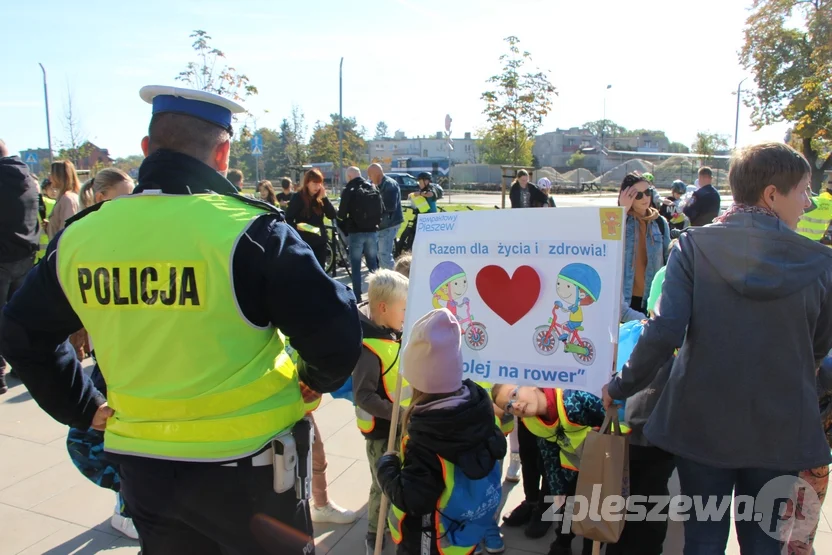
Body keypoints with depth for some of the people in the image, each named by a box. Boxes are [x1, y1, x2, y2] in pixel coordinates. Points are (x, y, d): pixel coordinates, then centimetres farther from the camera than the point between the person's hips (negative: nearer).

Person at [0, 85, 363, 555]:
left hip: (143, 467, 4)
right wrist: (315, 380, -1)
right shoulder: (247, 231, -20)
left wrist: (83, 407, 16)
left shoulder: (79, 237, -4)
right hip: (247, 467, -4)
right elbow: (337, 333, -21)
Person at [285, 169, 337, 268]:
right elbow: (288, 219, -8)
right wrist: (296, 226, -28)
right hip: (303, 242, -5)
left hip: (320, 242, 5)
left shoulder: (320, 198, 6)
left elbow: (332, 215, -5)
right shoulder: (298, 198, -8)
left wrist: (324, 198, -14)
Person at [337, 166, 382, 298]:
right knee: (373, 264, 14)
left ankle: (357, 297, 3)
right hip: (372, 231, 5)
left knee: (356, 266, 3)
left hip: (356, 232, -5)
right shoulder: (374, 188, 8)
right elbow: (382, 210, 9)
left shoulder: (349, 190, -8)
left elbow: (341, 215, -10)